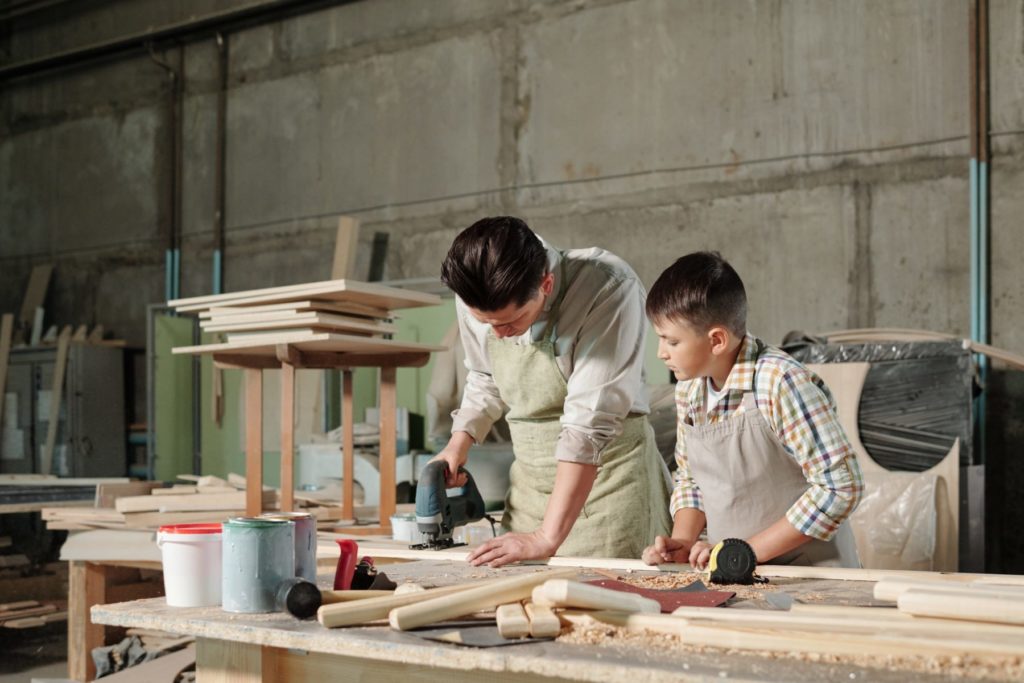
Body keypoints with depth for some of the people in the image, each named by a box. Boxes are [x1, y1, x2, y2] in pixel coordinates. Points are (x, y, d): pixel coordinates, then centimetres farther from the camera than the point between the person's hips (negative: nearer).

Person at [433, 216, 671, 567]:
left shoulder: (609, 289, -25)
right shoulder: (474, 296, -6)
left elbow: (590, 424, -28)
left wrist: (546, 538, -29)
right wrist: (459, 442, 1)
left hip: (608, 472, -5)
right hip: (530, 479, 5)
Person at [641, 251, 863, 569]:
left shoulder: (781, 384, -17)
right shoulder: (688, 388, 4)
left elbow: (841, 486, -17)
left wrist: (747, 551, -16)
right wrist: (683, 542, -2)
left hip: (808, 570, -5)